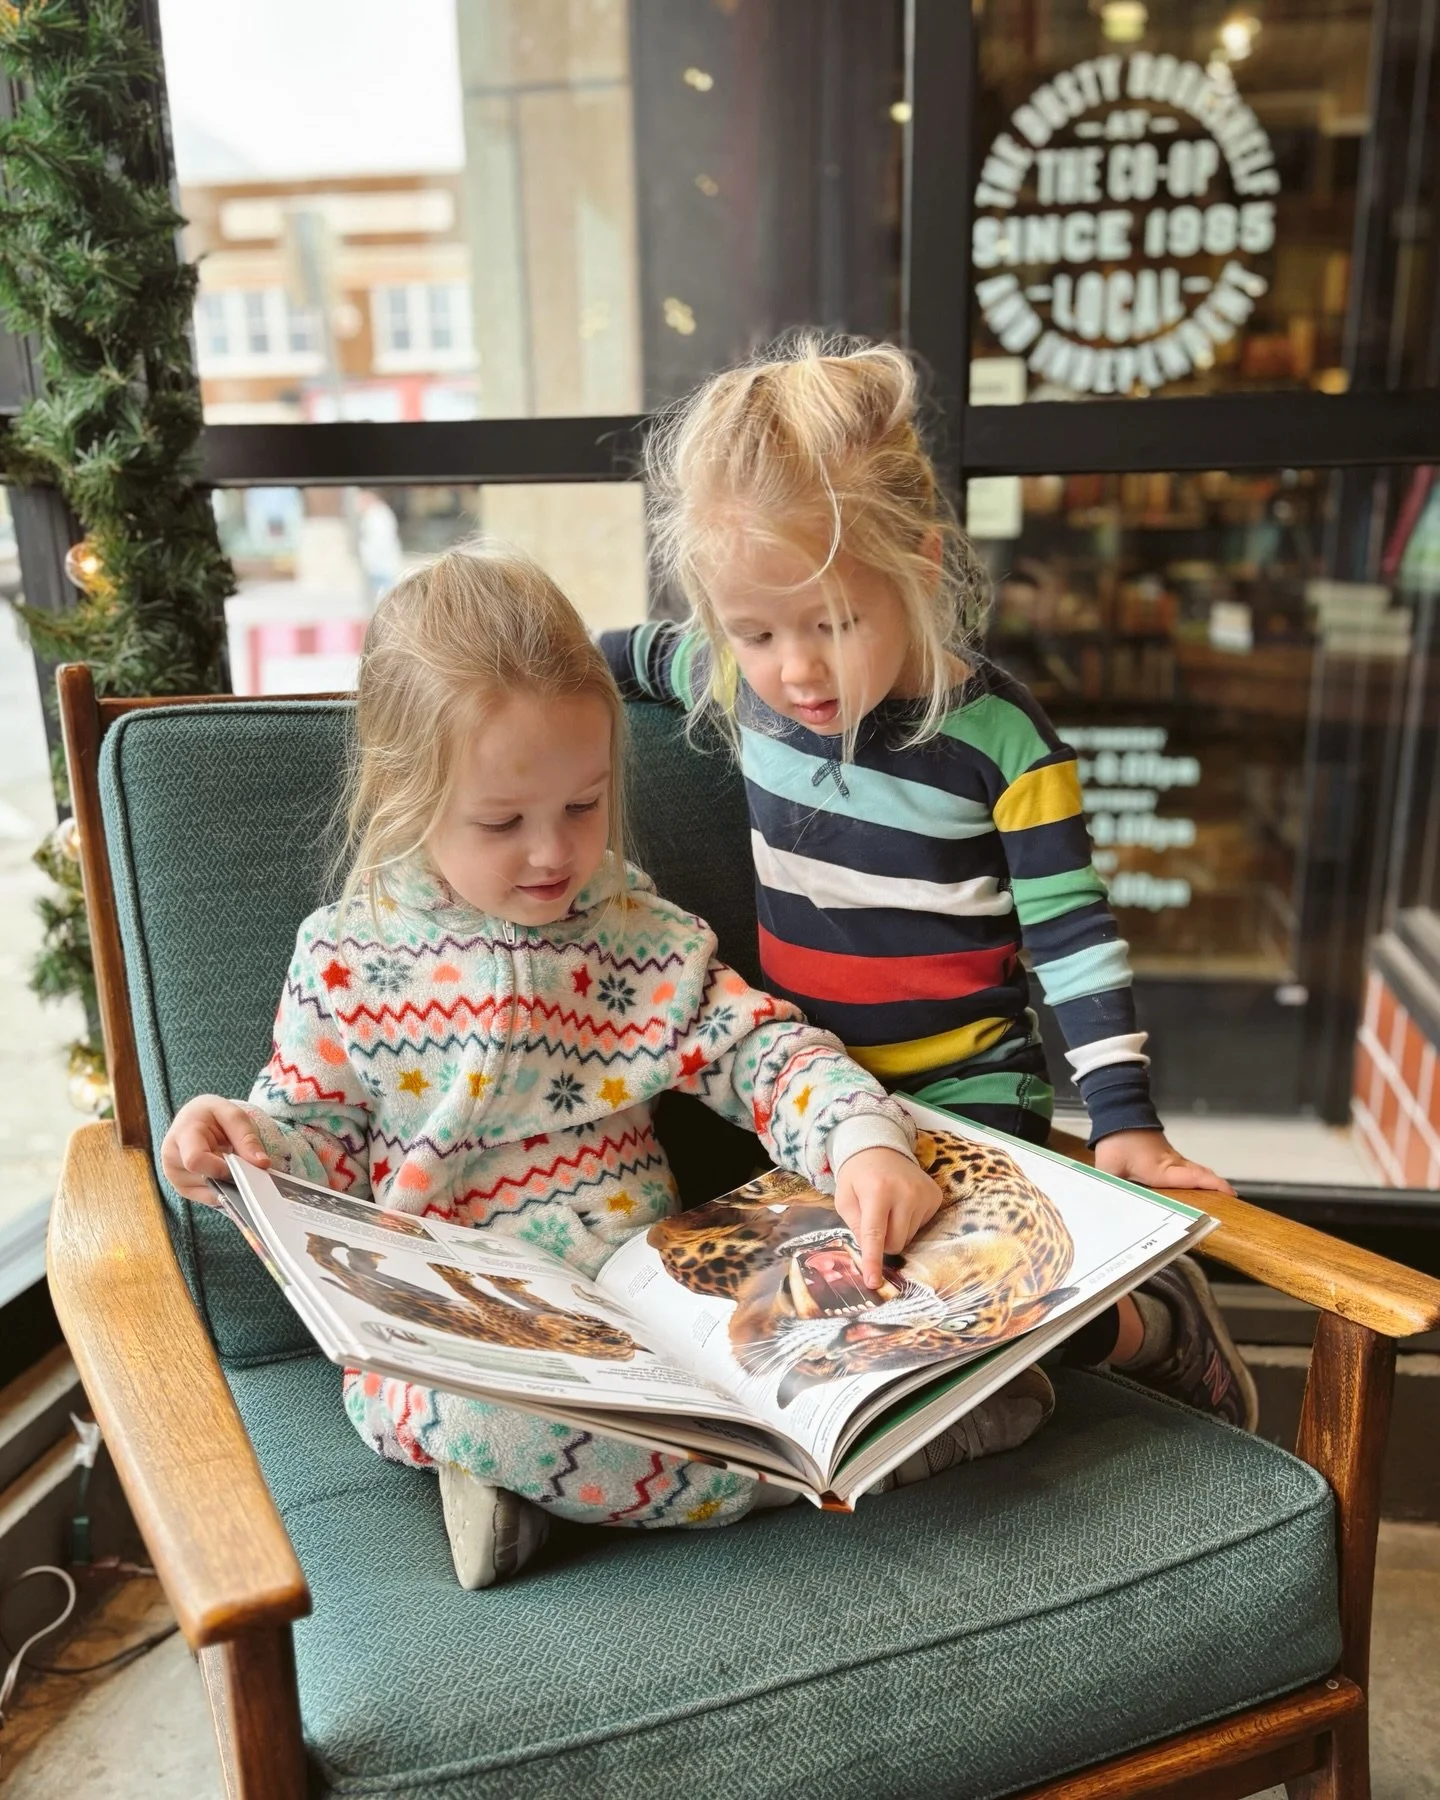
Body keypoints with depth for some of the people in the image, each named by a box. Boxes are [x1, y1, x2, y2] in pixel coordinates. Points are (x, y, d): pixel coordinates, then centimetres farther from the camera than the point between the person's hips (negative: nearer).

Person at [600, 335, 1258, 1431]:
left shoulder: (1000, 741, -17)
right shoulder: (747, 685, -4)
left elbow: (1073, 936, -13)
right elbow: (655, 653, 21)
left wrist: (1125, 1118, -19)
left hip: (967, 1097, -5)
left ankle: (1156, 1327, 13)